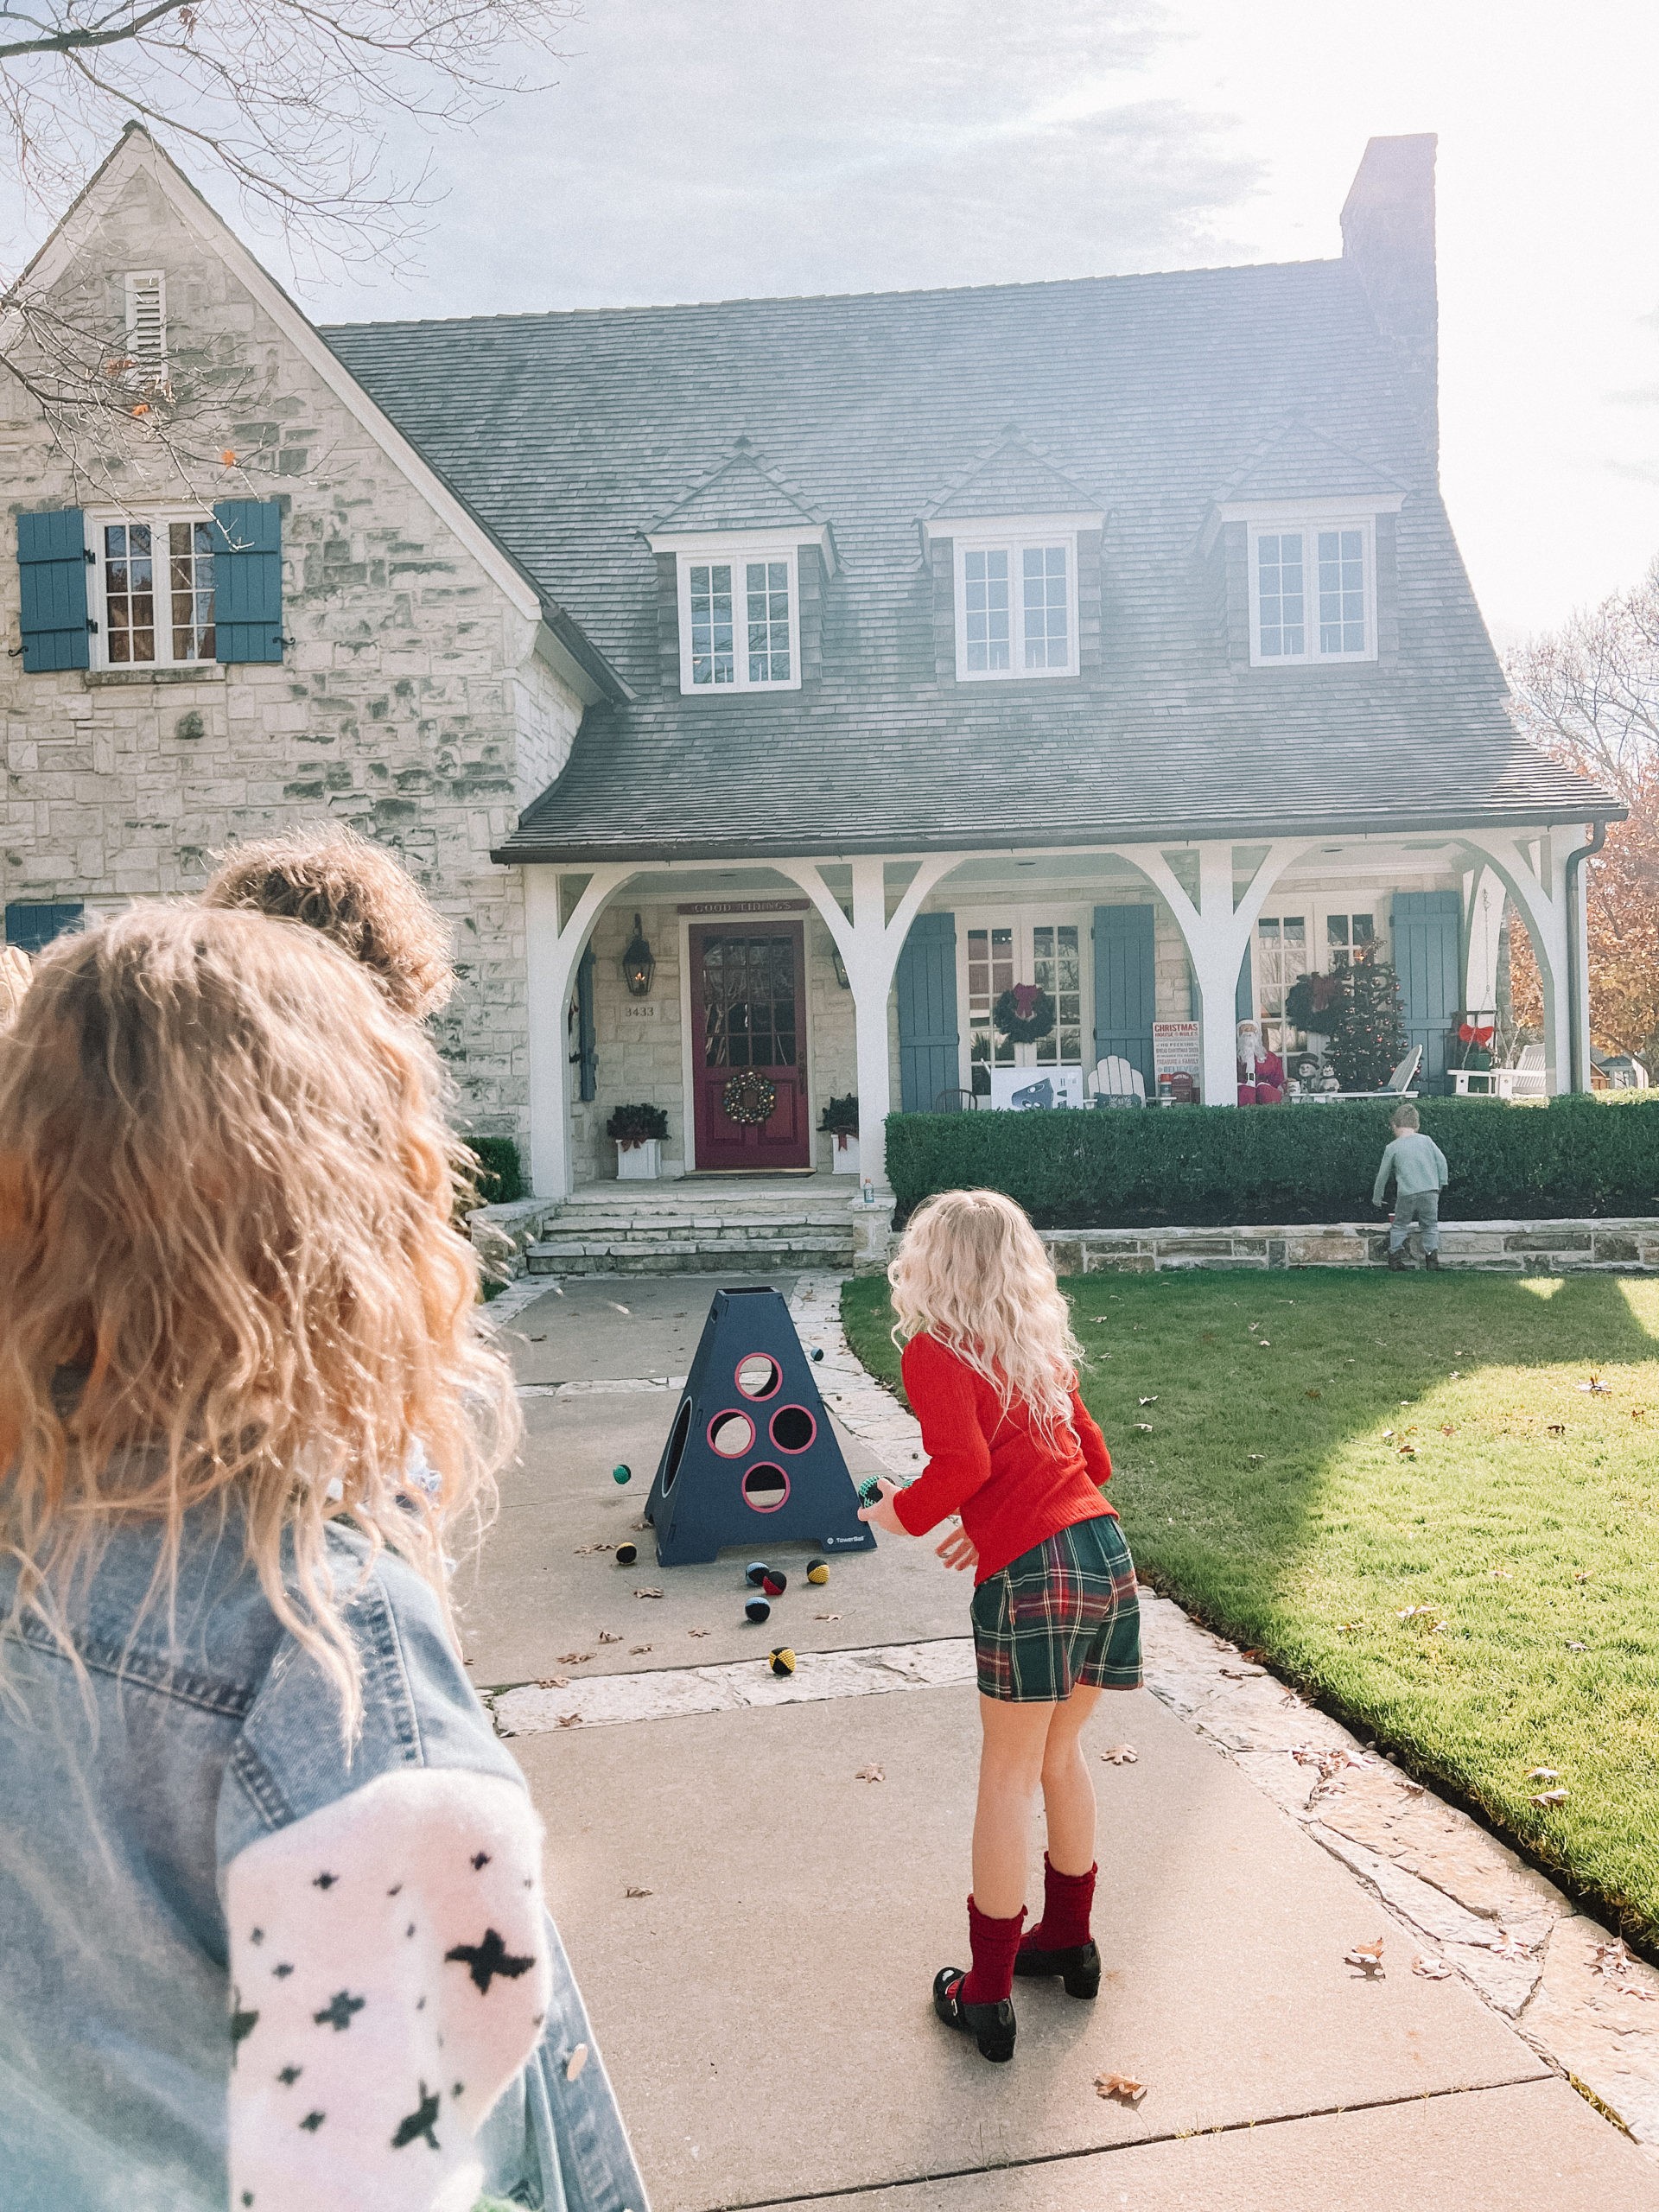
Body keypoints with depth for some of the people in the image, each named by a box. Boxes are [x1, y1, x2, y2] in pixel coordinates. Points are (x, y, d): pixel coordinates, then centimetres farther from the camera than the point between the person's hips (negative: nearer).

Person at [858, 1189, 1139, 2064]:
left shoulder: (934, 1350, -3)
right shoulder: (1040, 1346, 17)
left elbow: (963, 1463, -17)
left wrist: (904, 1514, 1)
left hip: (1030, 1573, -7)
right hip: (1106, 1549, 7)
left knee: (1009, 1777, 7)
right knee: (1060, 1756, 23)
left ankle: (986, 1994, 19)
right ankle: (1069, 1939, 39)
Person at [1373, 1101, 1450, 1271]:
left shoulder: (1392, 1148, 2)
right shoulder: (1426, 1140, 7)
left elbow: (1383, 1174, 9)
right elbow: (1441, 1161, 6)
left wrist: (1377, 1197, 20)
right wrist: (1441, 1183, 17)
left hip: (1407, 1194, -2)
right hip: (1430, 1191, 2)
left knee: (1399, 1226, 12)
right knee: (1430, 1226, 14)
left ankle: (1396, 1256, 4)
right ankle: (1432, 1255, 5)